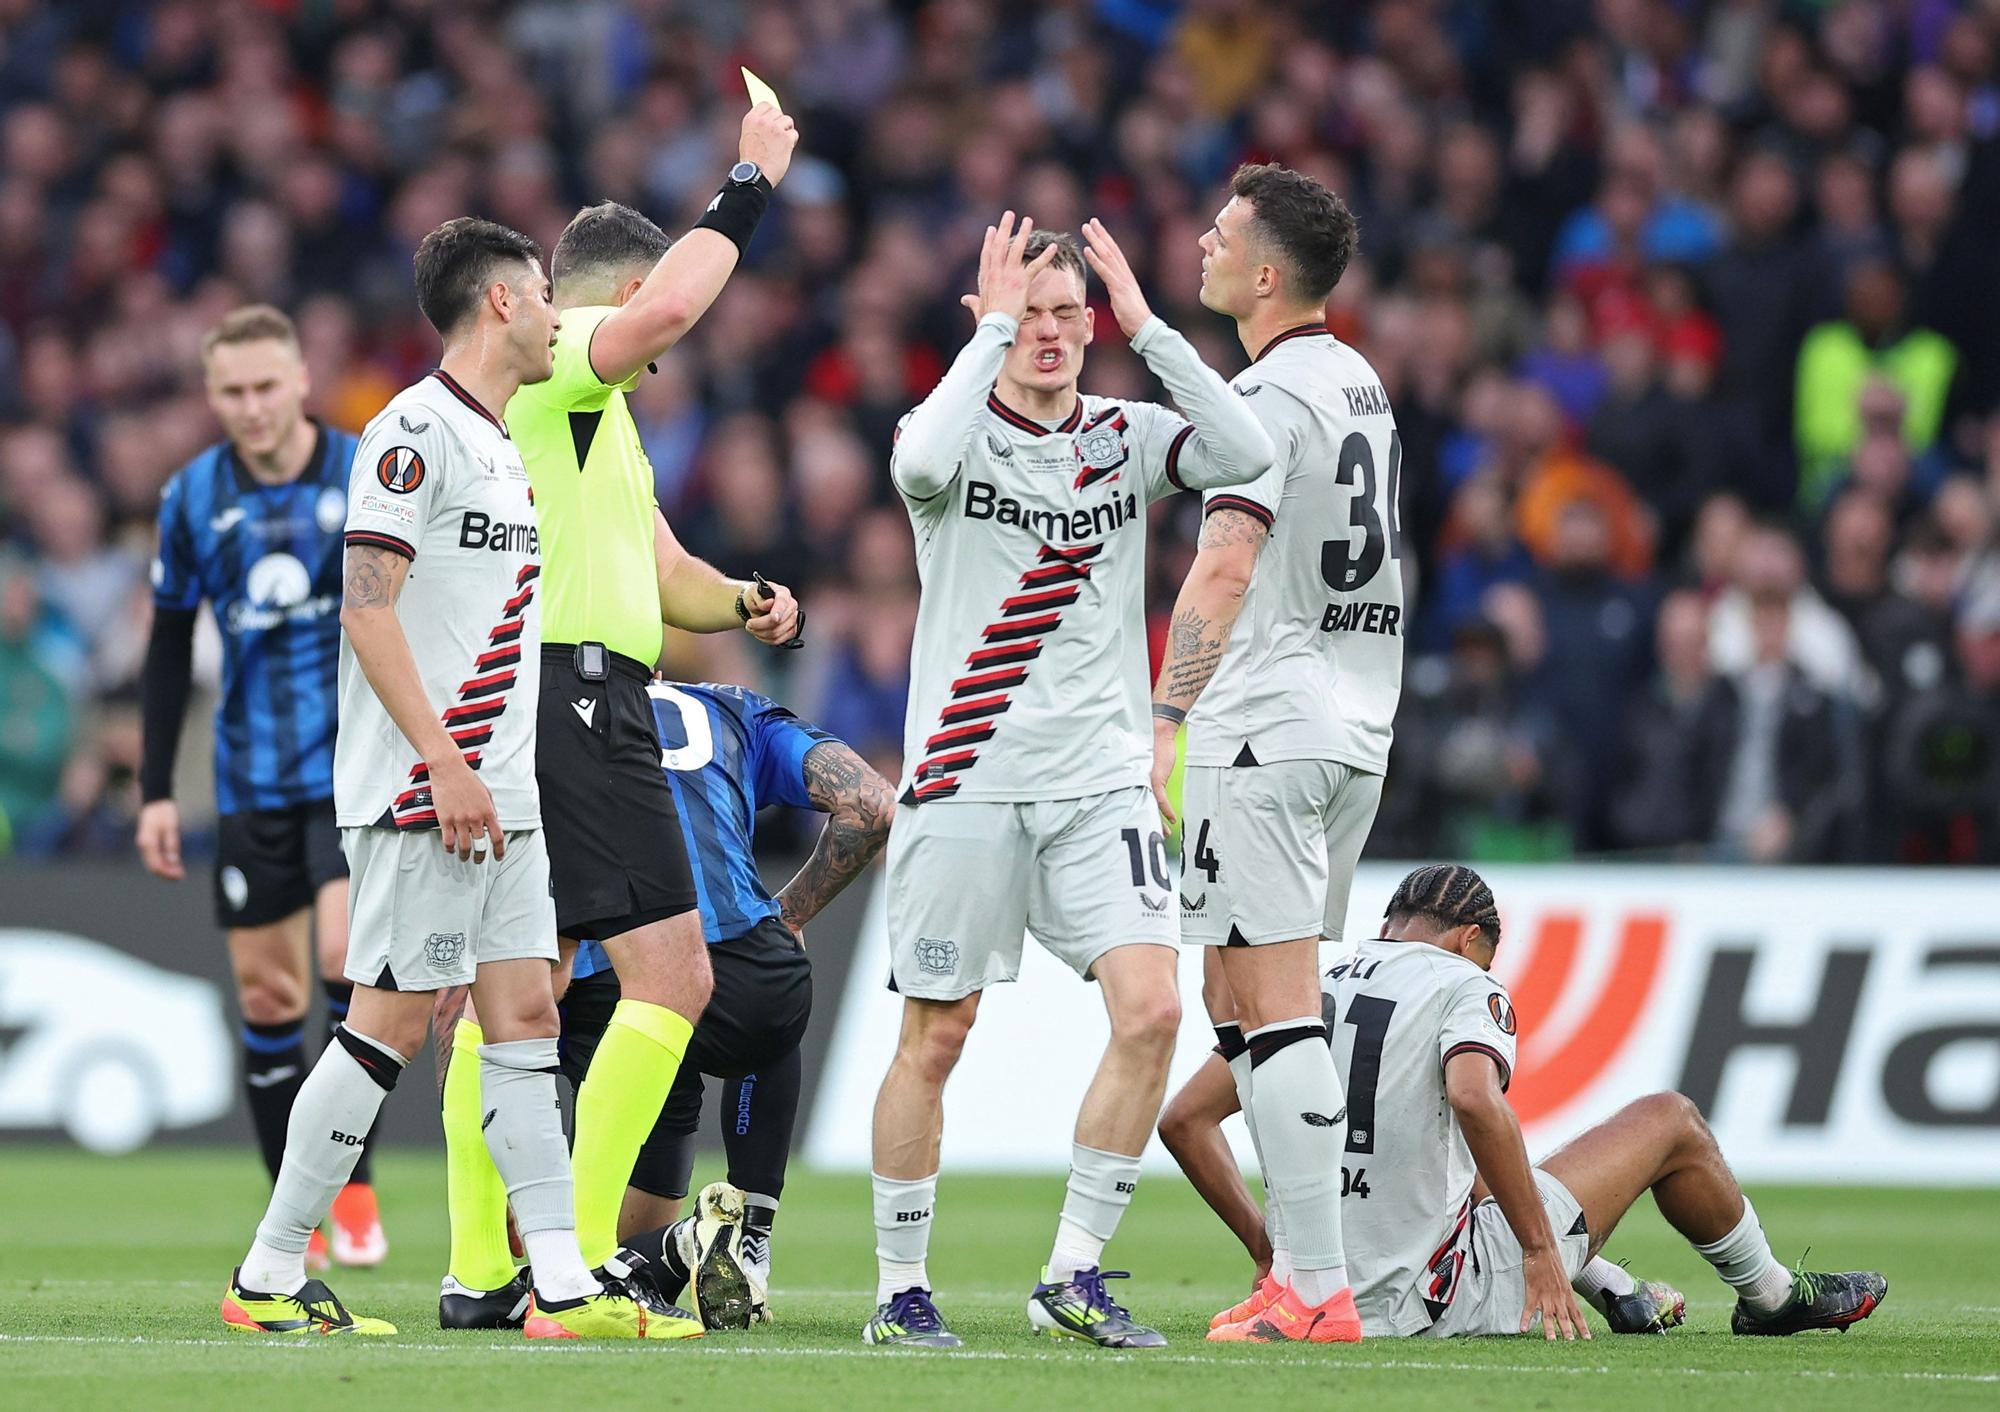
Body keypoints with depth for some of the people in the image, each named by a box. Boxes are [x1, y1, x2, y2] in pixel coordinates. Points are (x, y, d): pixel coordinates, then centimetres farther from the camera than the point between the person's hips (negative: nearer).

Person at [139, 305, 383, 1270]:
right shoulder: (192, 499, 2)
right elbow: (169, 649, 11)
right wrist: (155, 791, 8)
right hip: (251, 783, 3)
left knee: (345, 953, -20)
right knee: (267, 995, 3)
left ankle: (354, 1183, -8)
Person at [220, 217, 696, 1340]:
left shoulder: (500, 445, 18)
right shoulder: (416, 430, -11)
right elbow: (368, 607, -18)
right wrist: (446, 761, -22)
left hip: (498, 795, 9)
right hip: (420, 792, -9)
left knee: (526, 1013, 4)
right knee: (394, 1019, -7)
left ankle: (564, 1287, 1)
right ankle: (269, 1278, 0)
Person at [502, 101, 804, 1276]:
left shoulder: (599, 408, 26)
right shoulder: (553, 360, -5)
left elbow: (662, 570, 26)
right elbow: (667, 307, -27)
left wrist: (745, 601, 6)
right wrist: (750, 186, -18)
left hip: (564, 707, 11)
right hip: (577, 698, -11)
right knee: (672, 974, -13)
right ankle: (582, 1261, -17)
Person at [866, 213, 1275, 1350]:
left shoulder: (1127, 438, 7)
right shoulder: (961, 432, -2)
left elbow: (1248, 453, -13)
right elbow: (922, 463, -28)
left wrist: (1148, 325, -13)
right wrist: (992, 327, -22)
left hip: (1100, 786, 3)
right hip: (966, 784, -3)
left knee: (1152, 1010, -13)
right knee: (934, 1041, 2)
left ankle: (1074, 1276, -4)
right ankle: (901, 1289, 15)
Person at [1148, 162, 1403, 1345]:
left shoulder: (1268, 396, -13)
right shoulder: (1361, 382, 15)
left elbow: (1225, 571, -22)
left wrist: (1166, 720, -23)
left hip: (1263, 729, -9)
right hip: (1357, 730, 9)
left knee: (1271, 1008, -9)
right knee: (1247, 1002, 14)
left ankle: (1321, 1292, -13)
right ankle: (1304, 1273, 11)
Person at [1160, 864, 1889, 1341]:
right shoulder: (1465, 990, -8)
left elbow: (1184, 1119, 6)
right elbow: (1475, 1100, -29)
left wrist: (1263, 1244, 14)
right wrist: (1539, 1247, -21)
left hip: (1328, 1291, 6)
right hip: (1433, 1301, -6)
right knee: (1670, 1122, 12)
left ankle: (1623, 1297, 36)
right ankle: (1773, 1296, 33)